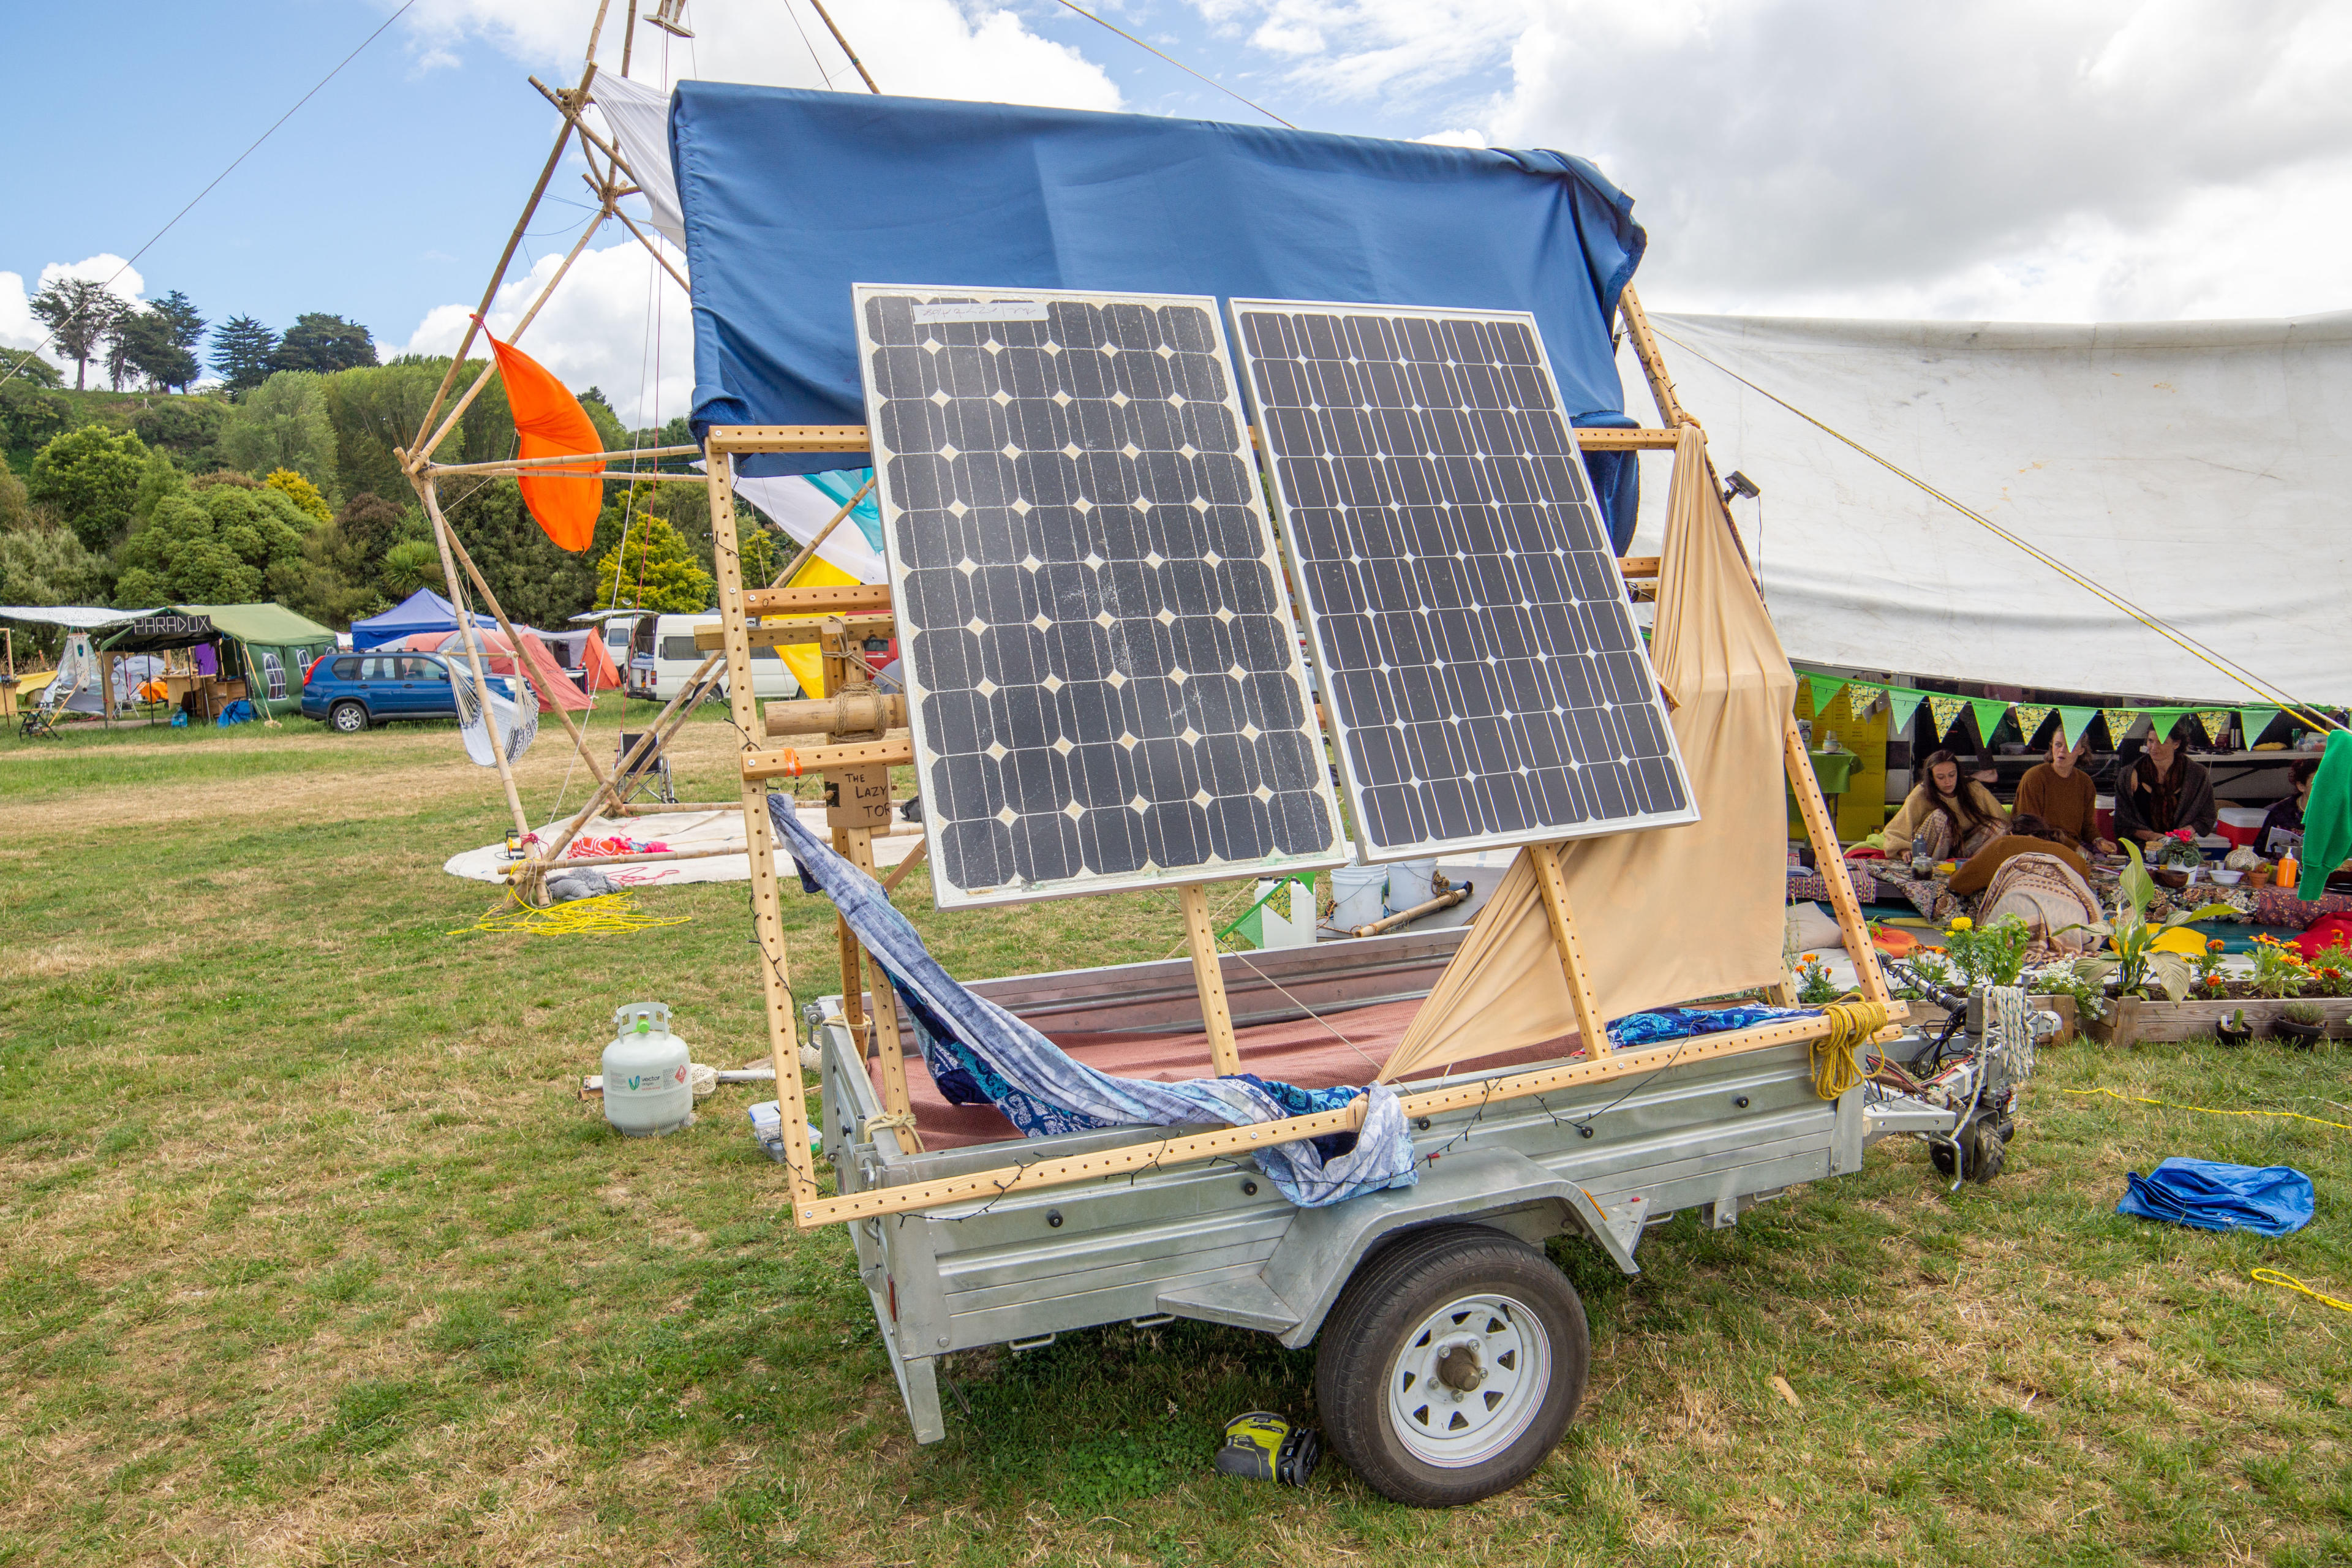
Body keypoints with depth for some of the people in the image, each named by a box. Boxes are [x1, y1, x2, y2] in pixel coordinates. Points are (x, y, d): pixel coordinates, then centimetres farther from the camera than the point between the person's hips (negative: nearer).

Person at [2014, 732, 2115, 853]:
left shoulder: (2085, 781, 11)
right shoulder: (2034, 777, -9)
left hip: (2075, 844, 6)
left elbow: (2087, 824, 20)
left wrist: (2098, 841, -4)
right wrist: (2074, 847, -18)